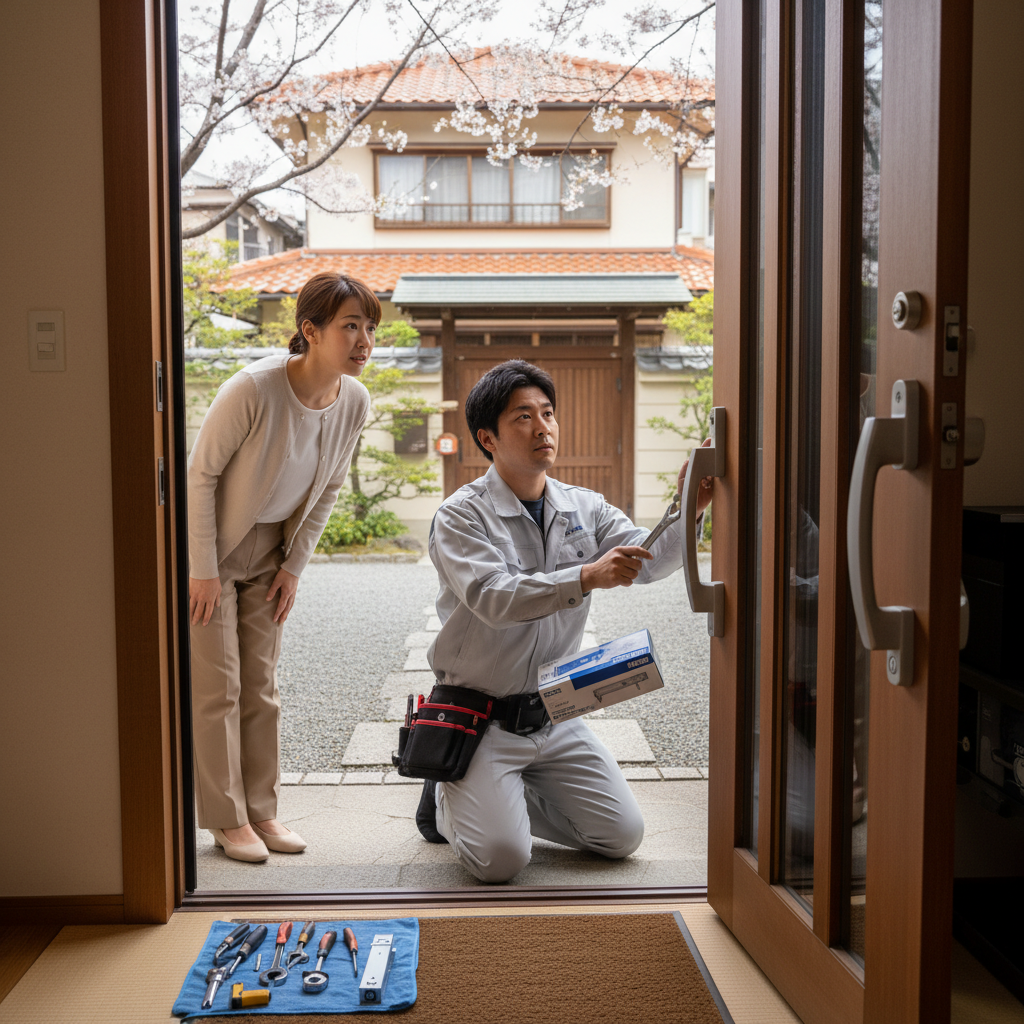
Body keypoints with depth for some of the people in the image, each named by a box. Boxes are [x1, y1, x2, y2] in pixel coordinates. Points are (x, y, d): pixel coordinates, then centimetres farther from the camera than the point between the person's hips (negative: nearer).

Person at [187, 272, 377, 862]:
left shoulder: (355, 402, -12)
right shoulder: (253, 389, -29)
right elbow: (201, 474, -19)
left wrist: (295, 565, 2)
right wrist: (203, 570, -16)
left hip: (271, 553, 5)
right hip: (212, 546, -5)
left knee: (261, 684, 10)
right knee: (217, 686, -1)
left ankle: (261, 812, 20)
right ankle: (228, 820, 11)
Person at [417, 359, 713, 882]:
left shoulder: (585, 508, 5)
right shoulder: (461, 516, -12)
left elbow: (647, 559, -9)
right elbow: (494, 599, -28)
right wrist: (587, 577, -39)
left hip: (555, 717, 6)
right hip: (481, 718, -5)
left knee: (622, 834, 2)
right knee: (500, 857, -17)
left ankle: (503, 798, 22)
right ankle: (450, 801, 17)